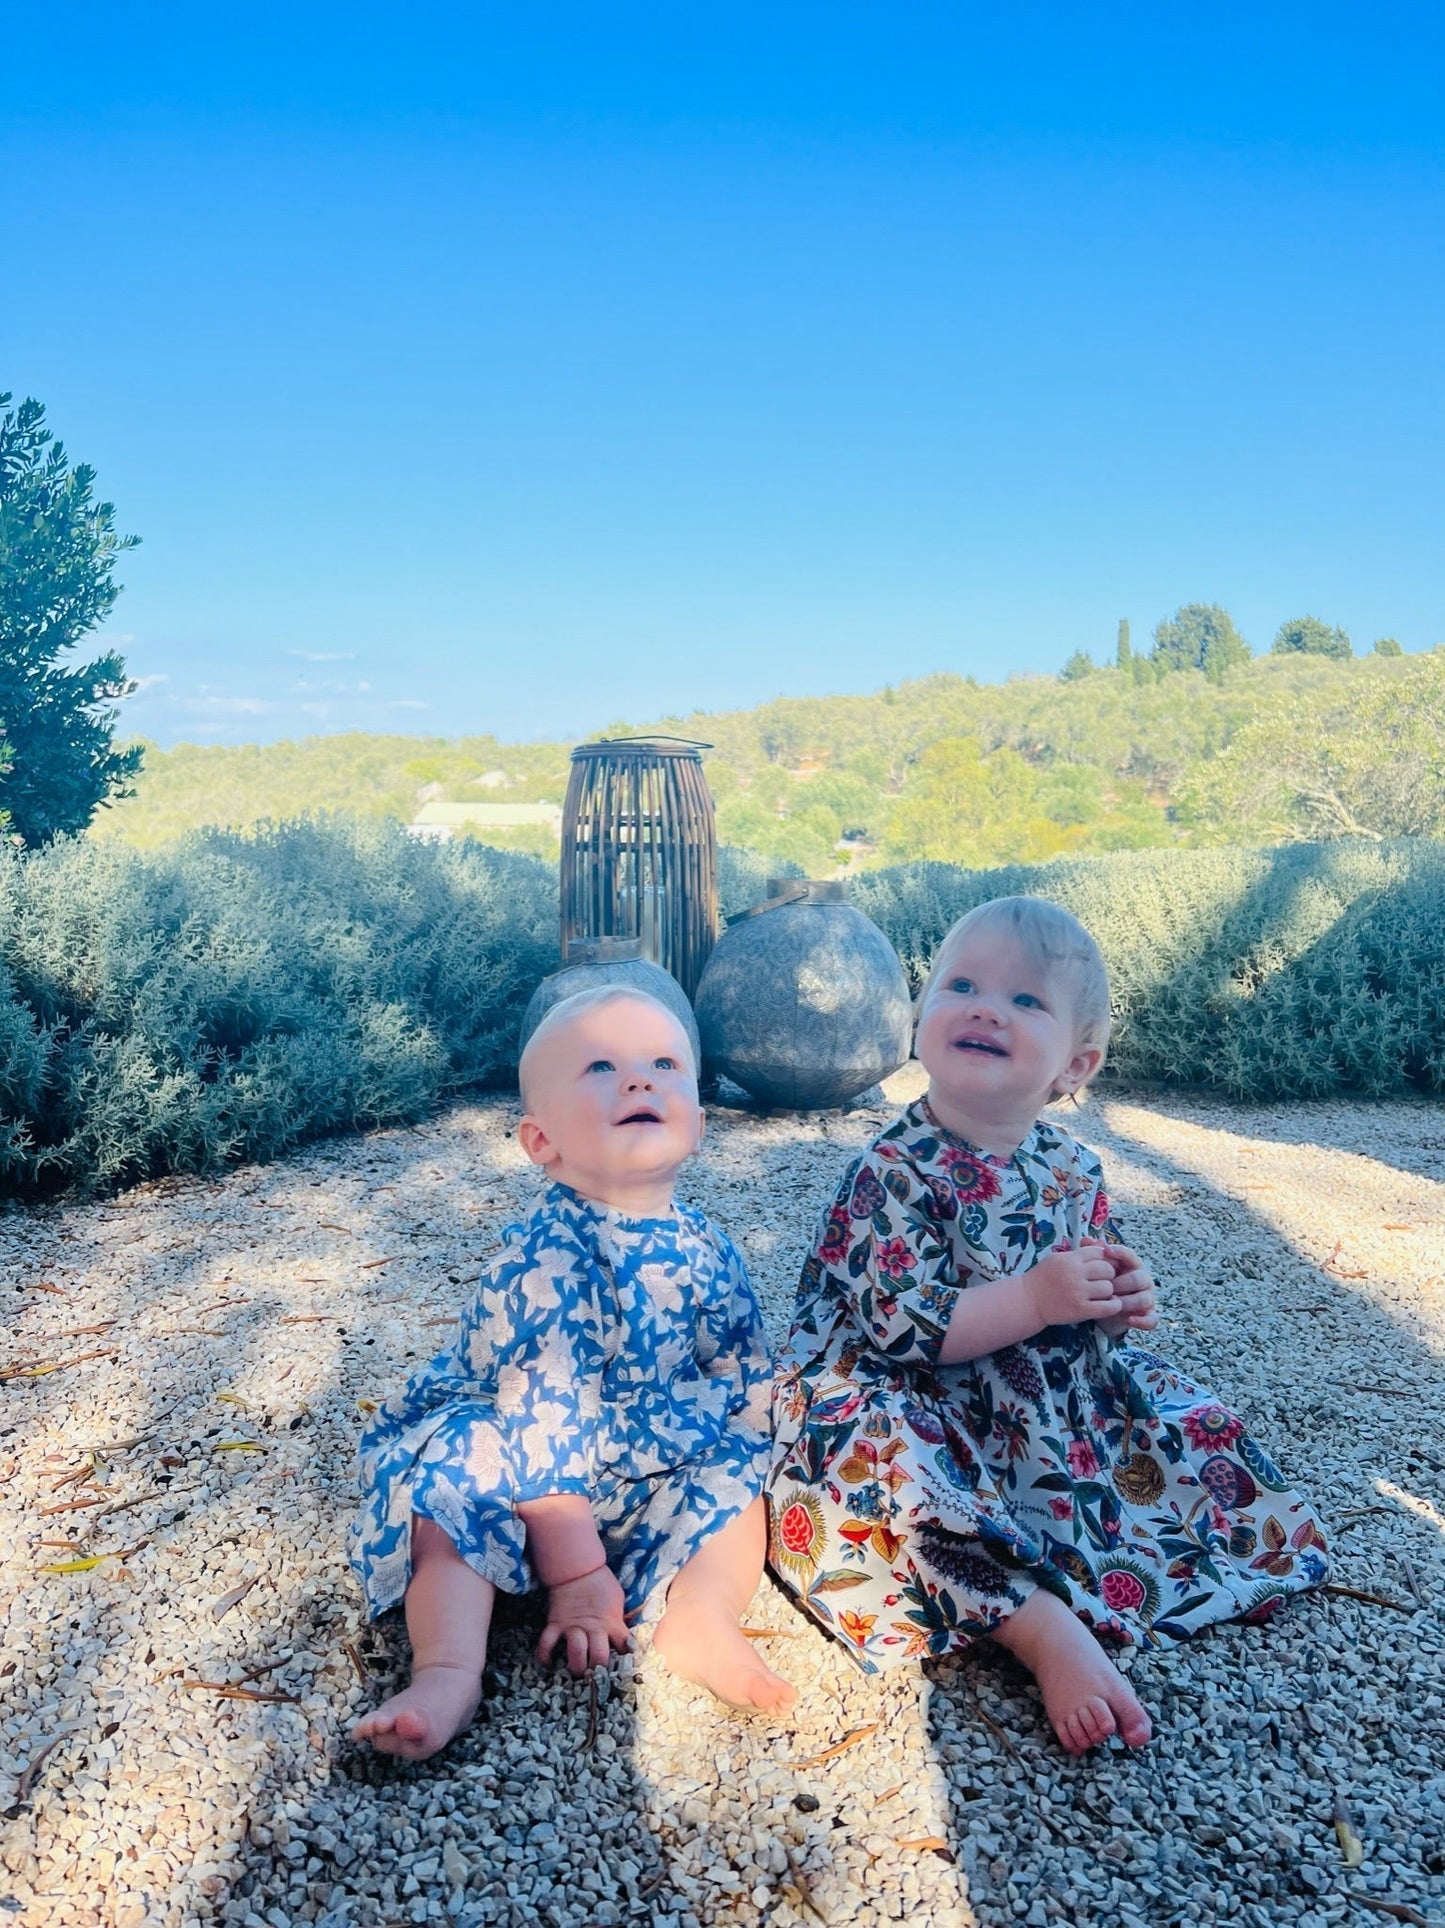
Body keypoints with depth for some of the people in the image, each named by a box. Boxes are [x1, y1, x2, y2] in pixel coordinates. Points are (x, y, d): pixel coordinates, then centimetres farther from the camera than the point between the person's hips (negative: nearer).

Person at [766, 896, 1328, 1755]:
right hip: (926, 1416, -6)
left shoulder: (1075, 1169, 0)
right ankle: (1047, 1628, -31)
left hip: (1058, 1404, 7)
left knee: (1194, 1424, 3)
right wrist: (1037, 1301, -30)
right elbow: (900, 1329, -27)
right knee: (888, 1460, -36)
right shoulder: (897, 1170, -20)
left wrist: (1122, 1305, -9)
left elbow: (1088, 1315, 16)